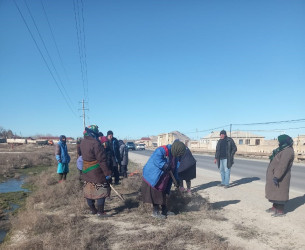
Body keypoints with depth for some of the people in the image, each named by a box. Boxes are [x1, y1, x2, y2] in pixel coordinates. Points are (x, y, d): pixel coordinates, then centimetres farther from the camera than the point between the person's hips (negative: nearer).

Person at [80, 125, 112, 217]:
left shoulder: (82, 143, 3)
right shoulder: (95, 143, -22)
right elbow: (102, 160, -21)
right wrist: (107, 172, -16)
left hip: (86, 171, 8)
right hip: (96, 173, -8)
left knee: (89, 191, 16)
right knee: (101, 191, 2)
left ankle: (93, 210, 29)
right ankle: (100, 212, 7)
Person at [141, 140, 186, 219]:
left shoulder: (173, 156, 8)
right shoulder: (162, 150, -21)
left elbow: (174, 170, 17)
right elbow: (156, 160, -37)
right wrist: (165, 166, -43)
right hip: (153, 176, -9)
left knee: (162, 194, 17)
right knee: (155, 195, -2)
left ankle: (164, 210, 30)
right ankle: (155, 212, 10)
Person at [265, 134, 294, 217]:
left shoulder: (287, 151, -22)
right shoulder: (283, 149, 12)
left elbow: (282, 165, -28)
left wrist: (277, 177, -29)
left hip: (280, 177, -10)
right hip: (275, 175, 10)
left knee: (279, 192, -2)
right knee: (274, 191, 18)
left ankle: (280, 210, 8)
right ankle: (275, 207, 29)